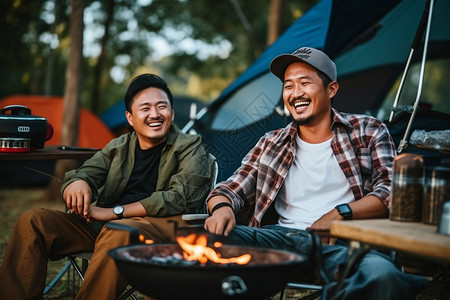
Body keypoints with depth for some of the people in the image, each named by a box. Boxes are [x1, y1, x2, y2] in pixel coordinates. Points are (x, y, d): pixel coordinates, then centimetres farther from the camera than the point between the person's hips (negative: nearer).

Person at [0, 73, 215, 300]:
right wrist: (77, 183, -20)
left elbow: (180, 198, -13)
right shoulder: (117, 147, 17)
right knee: (32, 221, -9)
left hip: (163, 225, -5)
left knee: (119, 232, -39)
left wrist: (115, 212, -16)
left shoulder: (191, 147, 1)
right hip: (103, 225, 6)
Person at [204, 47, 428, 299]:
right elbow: (231, 189, 20)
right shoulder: (271, 144, 23)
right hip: (281, 237, 3)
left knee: (381, 274, -40)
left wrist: (340, 213, -15)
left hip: (341, 243, -2)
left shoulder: (368, 131, 14)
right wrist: (222, 207, -7)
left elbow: (391, 191, 4)